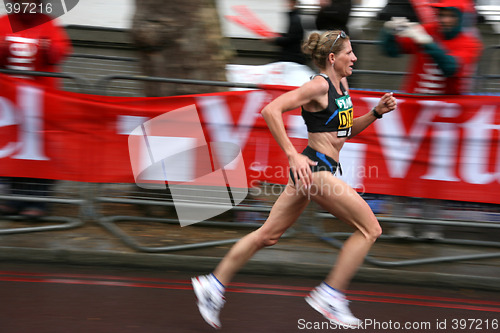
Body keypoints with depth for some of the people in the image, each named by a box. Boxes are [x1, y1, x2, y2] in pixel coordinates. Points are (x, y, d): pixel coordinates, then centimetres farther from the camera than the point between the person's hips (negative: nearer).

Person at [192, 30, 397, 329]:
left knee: (268, 235, 15)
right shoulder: (319, 85, -14)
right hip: (314, 168, -10)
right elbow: (271, 110, -22)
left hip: (315, 171, 10)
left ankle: (214, 284, 22)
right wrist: (293, 155, -25)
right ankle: (330, 295, -1)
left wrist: (376, 112, 9)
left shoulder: (341, 85, 14)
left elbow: (347, 130, 25)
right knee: (370, 229, -6)